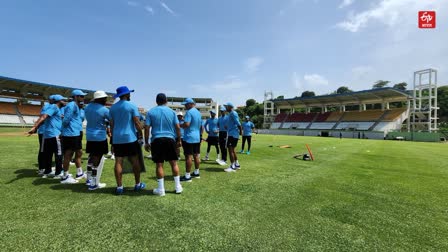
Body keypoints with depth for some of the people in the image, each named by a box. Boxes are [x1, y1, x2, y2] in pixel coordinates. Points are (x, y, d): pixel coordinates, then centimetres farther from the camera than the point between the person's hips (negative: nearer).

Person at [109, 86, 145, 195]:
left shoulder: (112, 108, 11)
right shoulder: (132, 106, -5)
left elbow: (111, 125, 12)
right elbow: (137, 123, -10)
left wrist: (113, 137, 19)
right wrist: (141, 134, 0)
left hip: (117, 139, 5)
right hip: (130, 138, -4)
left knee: (118, 162, 4)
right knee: (135, 161, 6)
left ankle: (119, 187, 8)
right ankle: (138, 184, 15)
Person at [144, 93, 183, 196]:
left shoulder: (151, 112, 3)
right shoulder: (172, 111, 5)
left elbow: (147, 128, -1)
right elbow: (177, 127, 1)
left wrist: (146, 142, 5)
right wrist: (179, 140, 9)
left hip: (157, 140, -1)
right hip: (170, 139, 1)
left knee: (159, 164, 4)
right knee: (174, 163, 9)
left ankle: (161, 189, 12)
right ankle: (178, 187, 17)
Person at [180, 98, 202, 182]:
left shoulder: (189, 112, -13)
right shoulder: (198, 112, 15)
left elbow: (186, 124, -24)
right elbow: (201, 126, 20)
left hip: (189, 138, -9)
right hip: (197, 137, 9)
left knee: (188, 156, -5)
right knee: (196, 155, 14)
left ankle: (187, 176, 0)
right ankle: (196, 172, 25)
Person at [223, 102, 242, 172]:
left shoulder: (233, 113, -12)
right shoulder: (230, 114, 19)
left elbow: (238, 123, -20)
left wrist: (240, 131, -15)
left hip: (233, 134, -10)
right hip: (231, 134, 10)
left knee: (230, 149, -9)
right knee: (232, 150, 15)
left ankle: (232, 167, -3)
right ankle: (237, 164, 25)